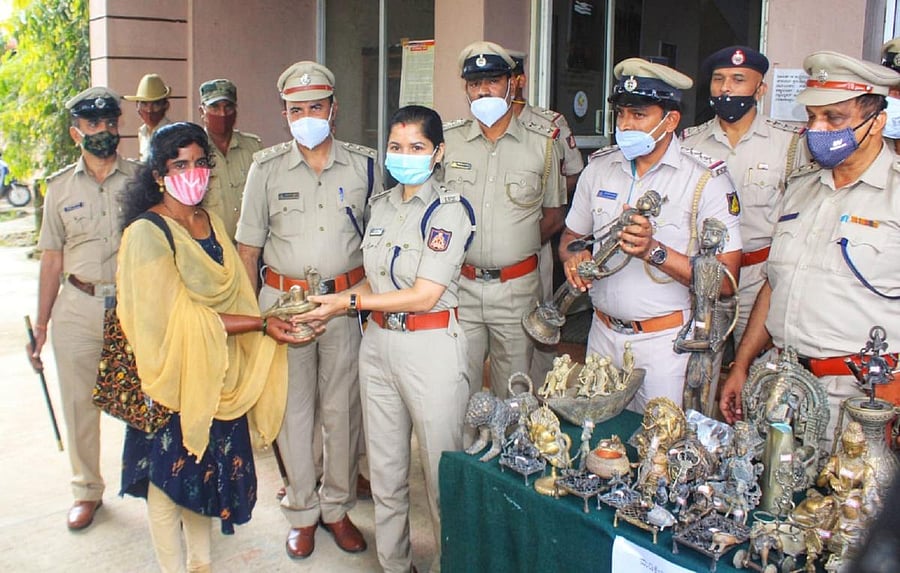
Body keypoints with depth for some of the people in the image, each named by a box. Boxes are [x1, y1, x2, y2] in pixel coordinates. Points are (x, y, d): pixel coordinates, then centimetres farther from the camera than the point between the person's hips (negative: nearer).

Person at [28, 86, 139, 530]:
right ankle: (87, 489, 29)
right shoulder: (60, 187, 7)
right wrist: (41, 323, 8)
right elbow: (52, 258, 9)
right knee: (79, 403, 10)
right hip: (77, 307, 2)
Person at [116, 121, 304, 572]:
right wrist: (262, 325, -20)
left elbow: (234, 296, 9)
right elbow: (181, 319, -21)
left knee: (208, 468, 16)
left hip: (218, 377, 7)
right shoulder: (146, 233, -15)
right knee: (169, 473, 7)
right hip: (174, 377, -6)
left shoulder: (211, 223, 8)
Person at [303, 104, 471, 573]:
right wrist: (333, 303, -3)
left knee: (442, 468, 5)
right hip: (378, 343, 7)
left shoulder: (448, 211, -11)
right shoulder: (381, 204, 10)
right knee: (384, 466, 15)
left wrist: (351, 301, -13)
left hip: (431, 346, -6)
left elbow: (424, 295, -16)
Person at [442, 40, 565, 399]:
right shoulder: (447, 140, 4)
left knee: (513, 396, 10)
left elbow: (553, 217, 10)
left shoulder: (541, 144, 2)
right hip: (460, 286, 1)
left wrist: (517, 246, 1)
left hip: (516, 288, 0)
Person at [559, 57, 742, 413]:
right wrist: (574, 258, -8)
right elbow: (571, 236, 15)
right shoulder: (599, 168, 5)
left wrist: (655, 251, -26)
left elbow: (725, 281, -15)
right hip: (603, 334, 4)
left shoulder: (705, 180, -10)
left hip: (667, 343, -4)